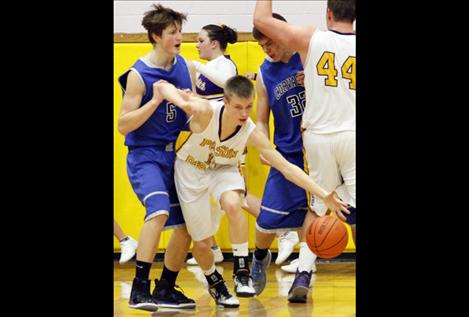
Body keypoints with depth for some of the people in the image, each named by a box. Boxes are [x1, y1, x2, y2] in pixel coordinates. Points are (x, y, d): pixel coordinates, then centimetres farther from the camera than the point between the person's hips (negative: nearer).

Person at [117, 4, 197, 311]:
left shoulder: (187, 68, 5)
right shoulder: (138, 75, -13)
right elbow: (123, 125, -15)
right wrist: (156, 100, -23)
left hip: (177, 155, 7)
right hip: (146, 155, -7)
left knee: (186, 224, 7)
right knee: (159, 211, -28)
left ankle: (166, 289, 23)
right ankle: (140, 288, -27)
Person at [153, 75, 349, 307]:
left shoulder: (252, 134, -25)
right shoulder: (206, 112, -33)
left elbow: (287, 168, -22)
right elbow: (162, 86, -30)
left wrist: (324, 196, -28)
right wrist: (181, 101, -51)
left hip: (223, 170, 1)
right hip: (190, 171, -1)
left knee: (232, 205, -34)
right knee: (200, 244, 4)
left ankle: (242, 271, -19)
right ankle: (215, 283, 37)